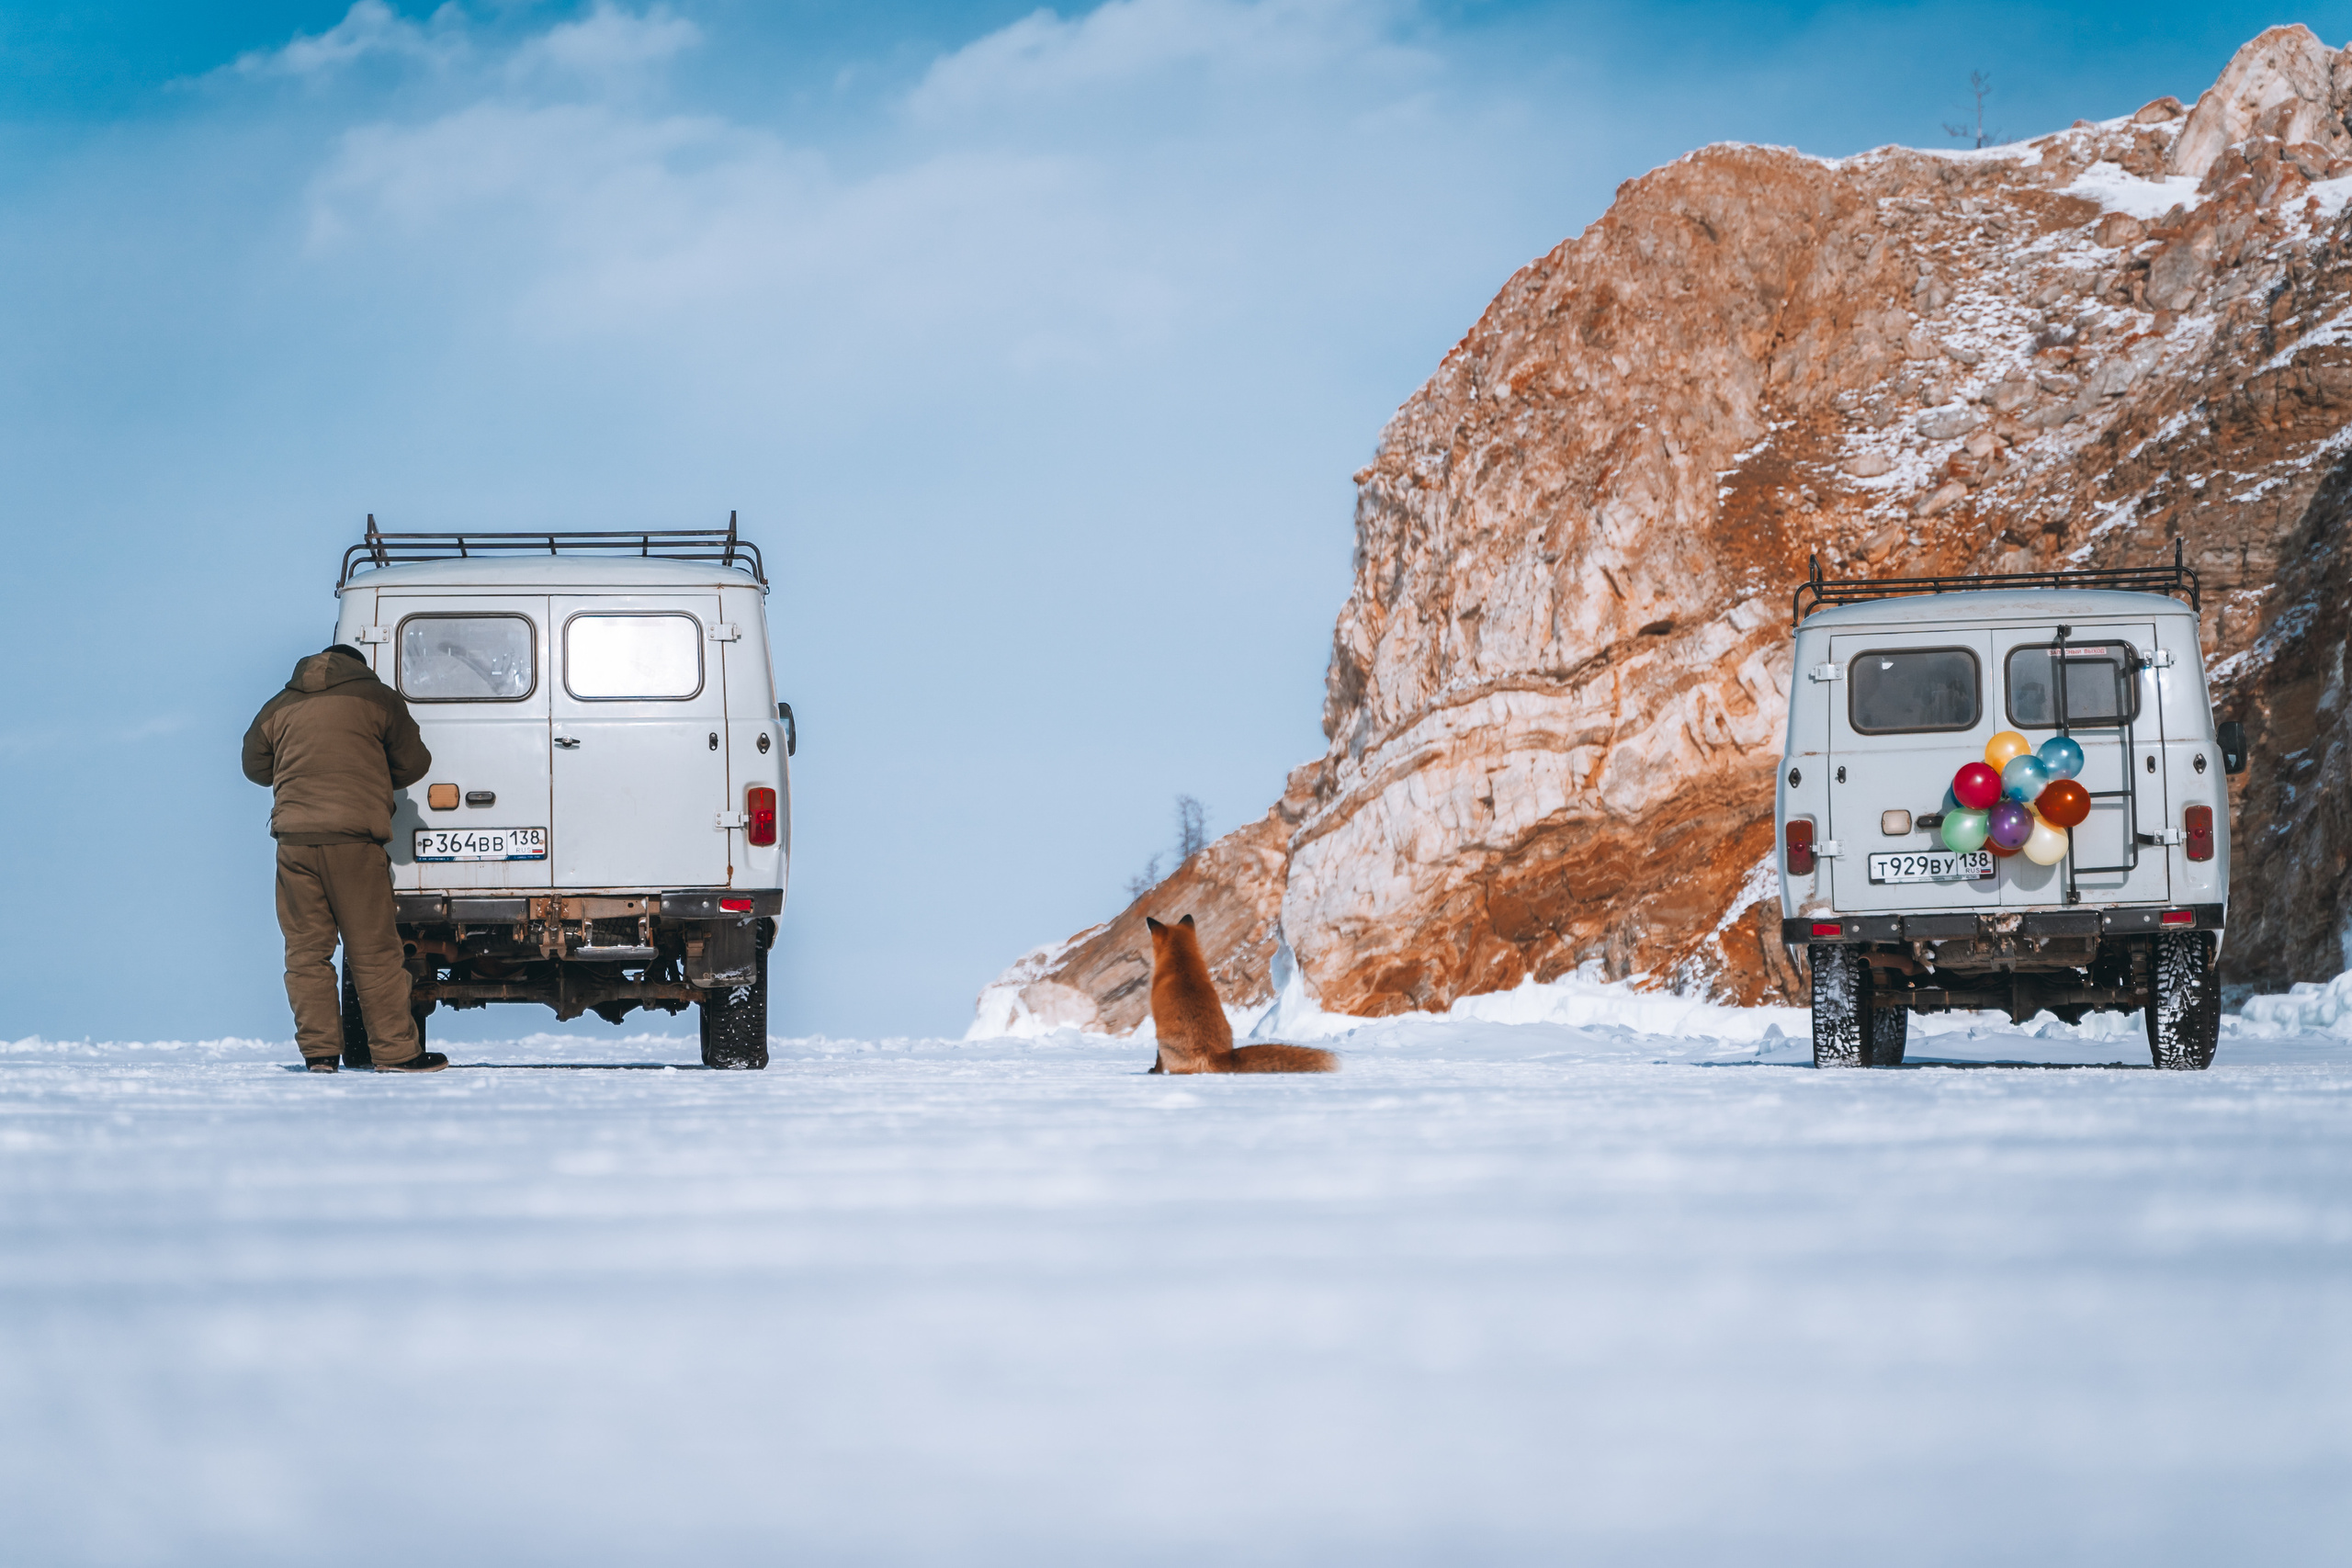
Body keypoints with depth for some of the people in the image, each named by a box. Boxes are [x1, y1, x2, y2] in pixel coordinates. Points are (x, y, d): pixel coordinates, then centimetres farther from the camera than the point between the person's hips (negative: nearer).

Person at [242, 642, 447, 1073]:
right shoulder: (377, 699, 8)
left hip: (294, 835, 3)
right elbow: (413, 763, 12)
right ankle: (395, 1050, 0)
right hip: (354, 837, -3)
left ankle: (318, 1050, 3)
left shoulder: (279, 707, 17)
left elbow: (255, 766, 25)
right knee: (374, 950, -1)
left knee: (306, 949, 7)